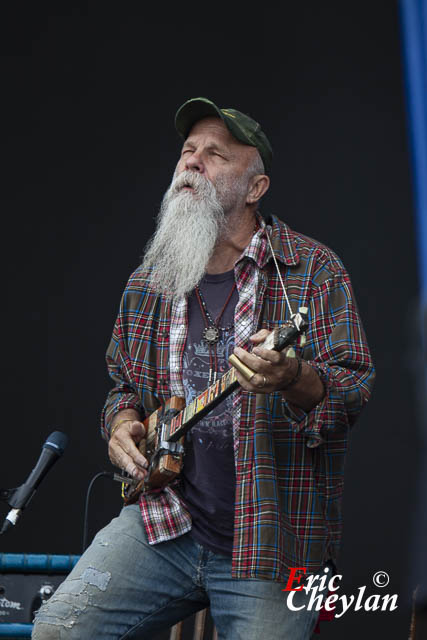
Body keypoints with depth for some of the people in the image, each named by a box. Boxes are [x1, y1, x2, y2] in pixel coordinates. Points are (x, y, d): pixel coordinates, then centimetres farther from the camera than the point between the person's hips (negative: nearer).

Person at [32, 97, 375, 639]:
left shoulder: (313, 269, -2)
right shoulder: (148, 284, 12)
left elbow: (355, 386, -9)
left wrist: (292, 379, -29)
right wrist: (121, 424, 3)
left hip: (272, 538, -3)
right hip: (164, 521, 3)